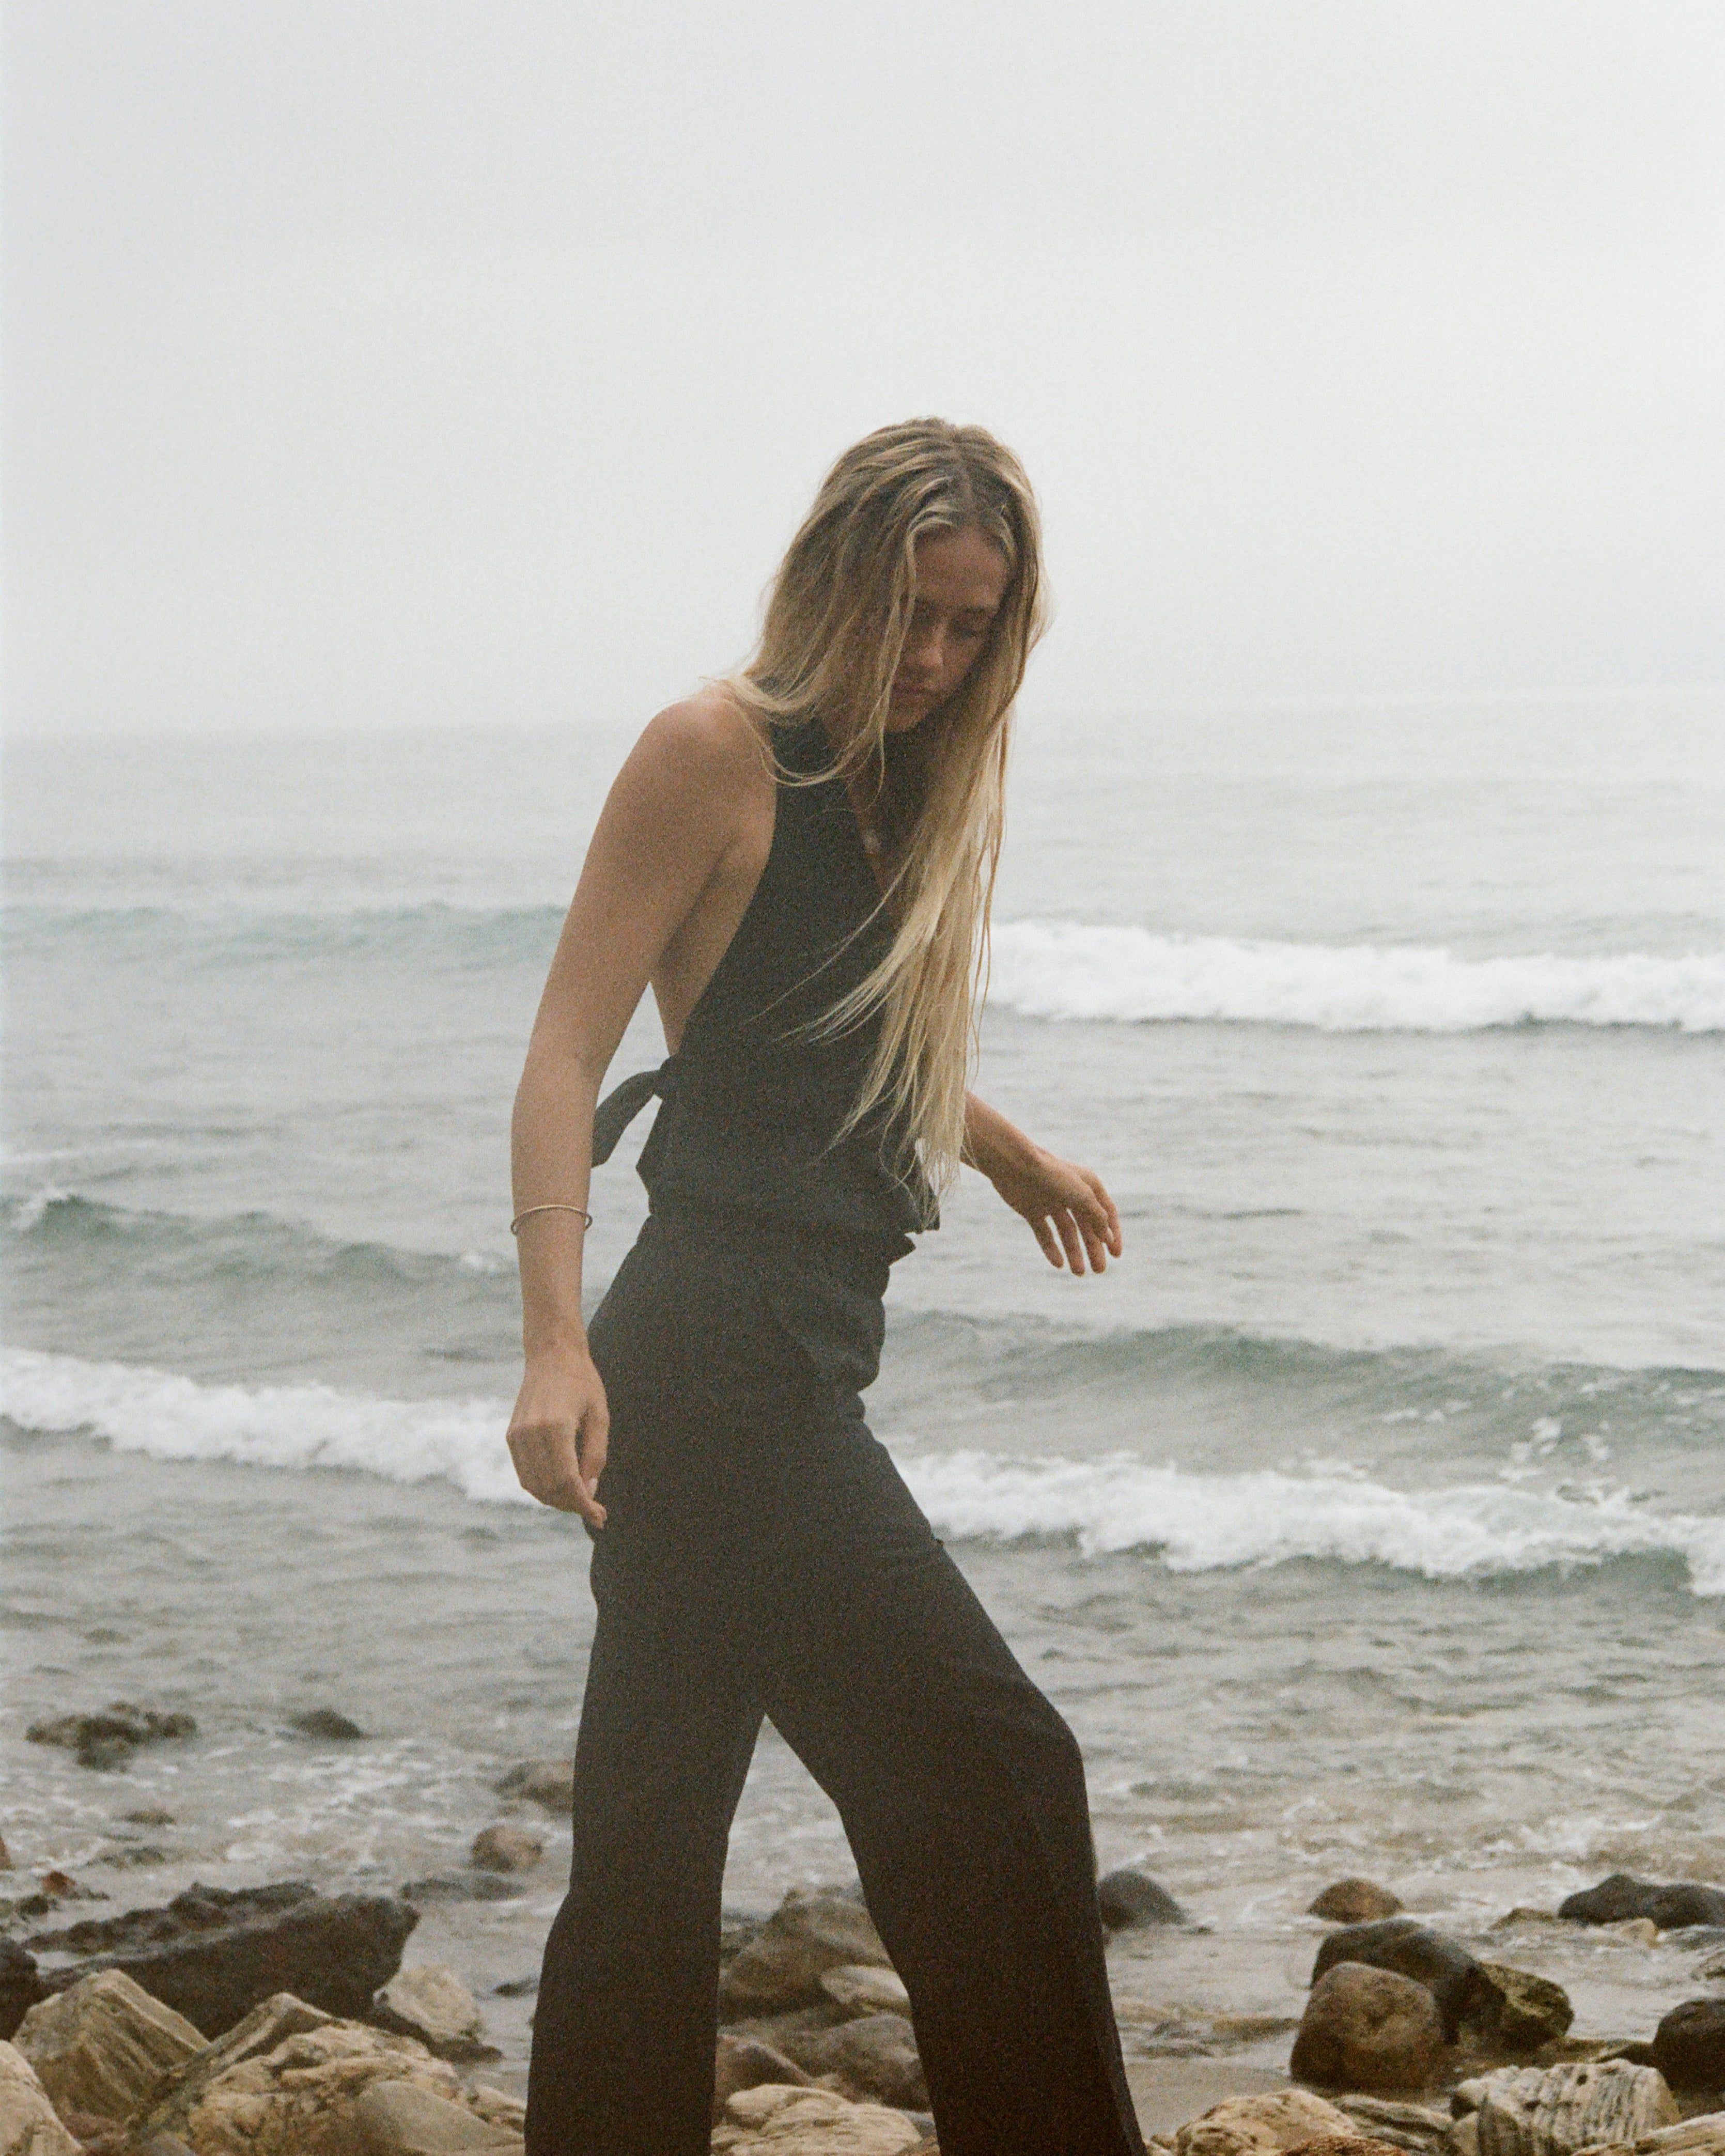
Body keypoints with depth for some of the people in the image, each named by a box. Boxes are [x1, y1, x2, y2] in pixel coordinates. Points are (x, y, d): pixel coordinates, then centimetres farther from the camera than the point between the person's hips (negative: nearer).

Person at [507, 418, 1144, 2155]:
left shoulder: (904, 777, 16)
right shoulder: (719, 751, -8)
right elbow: (566, 1055, -13)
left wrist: (1009, 1153, 48)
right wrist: (558, 1342, -22)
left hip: (787, 1359, 9)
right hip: (715, 1357, -9)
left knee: (658, 1835, 11)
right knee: (988, 1773, -11)